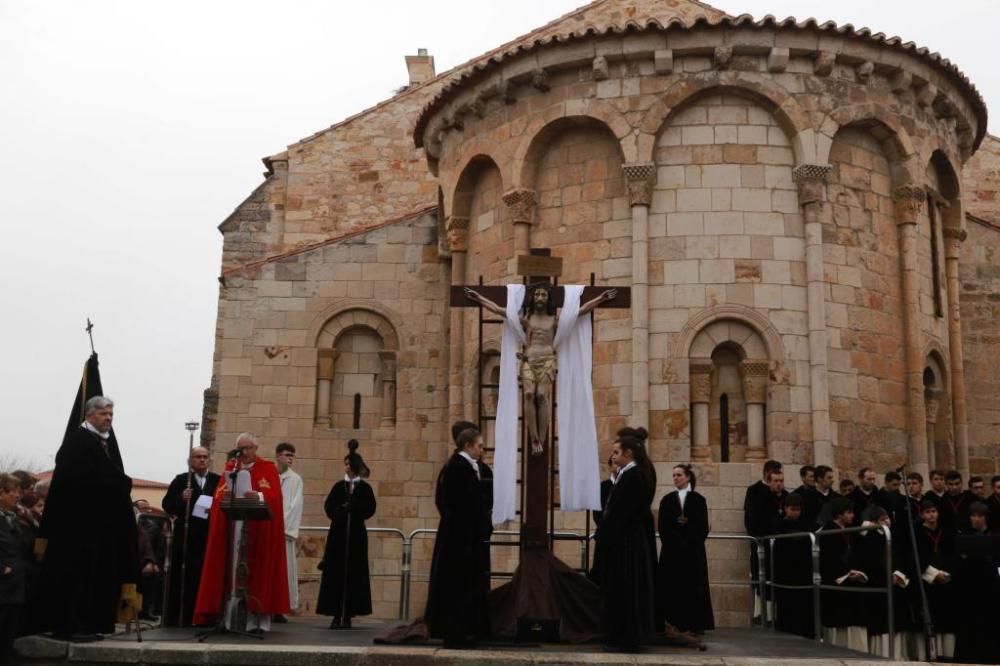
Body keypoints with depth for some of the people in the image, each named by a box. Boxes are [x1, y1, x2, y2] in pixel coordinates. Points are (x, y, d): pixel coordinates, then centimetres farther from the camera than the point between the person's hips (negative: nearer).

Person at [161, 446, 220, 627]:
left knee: (204, 576, 1)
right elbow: (166, 504, 0)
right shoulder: (181, 480, 5)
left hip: (208, 536, 1)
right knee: (180, 576, 1)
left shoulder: (217, 480, 9)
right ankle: (175, 617, 6)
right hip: (185, 535, -1)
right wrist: (181, 498, -17)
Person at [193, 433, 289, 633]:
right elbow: (219, 494, 7)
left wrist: (259, 496, -28)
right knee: (230, 573, 1)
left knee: (256, 571, -4)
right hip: (231, 529, 3)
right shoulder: (230, 467, 16)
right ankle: (229, 620, 3)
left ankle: (258, 620, -3)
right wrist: (225, 495, -15)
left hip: (258, 531, -3)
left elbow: (274, 496, -9)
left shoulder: (268, 468, 5)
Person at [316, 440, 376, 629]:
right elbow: (328, 506, 2)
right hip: (338, 533, 1)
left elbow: (370, 509, -3)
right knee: (335, 573, -2)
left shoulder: (365, 488, 4)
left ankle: (348, 615, 5)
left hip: (356, 534, -1)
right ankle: (337, 615, 3)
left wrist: (352, 508, -15)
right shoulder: (338, 486, 9)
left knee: (353, 574, -1)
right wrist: (340, 512, -16)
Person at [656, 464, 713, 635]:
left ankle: (696, 623, 6)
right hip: (671, 550, 2)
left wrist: (688, 543, -11)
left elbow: (703, 527, -1)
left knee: (694, 586, 0)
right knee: (672, 586, 0)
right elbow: (662, 527, 4)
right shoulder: (667, 500, 7)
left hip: (693, 551, -2)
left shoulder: (698, 500, 1)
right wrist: (676, 543, -7)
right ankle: (674, 622, 5)